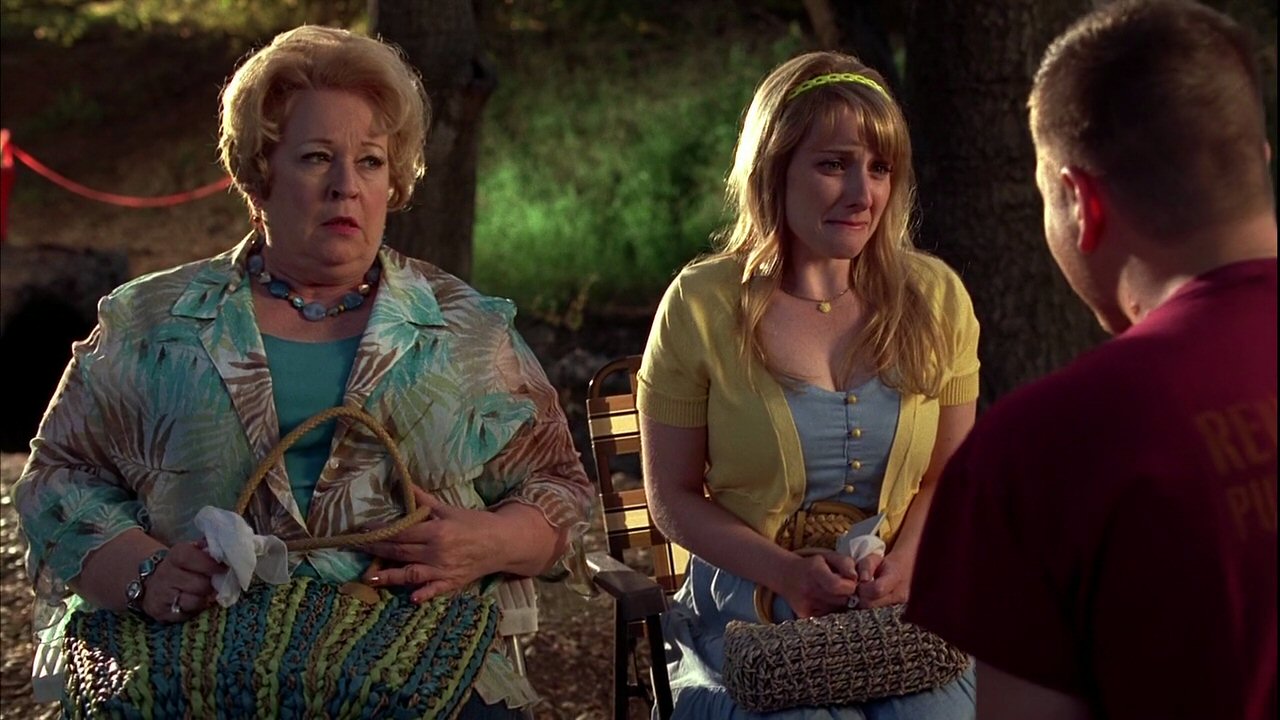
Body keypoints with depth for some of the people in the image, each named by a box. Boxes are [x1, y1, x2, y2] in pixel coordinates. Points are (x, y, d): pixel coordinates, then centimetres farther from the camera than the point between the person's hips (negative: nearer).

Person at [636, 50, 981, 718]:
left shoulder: (934, 298, 3)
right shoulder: (701, 306, -5)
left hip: (902, 612, 3)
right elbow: (673, 497, 0)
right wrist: (788, 573, -15)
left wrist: (903, 562, -10)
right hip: (750, 617, -2)